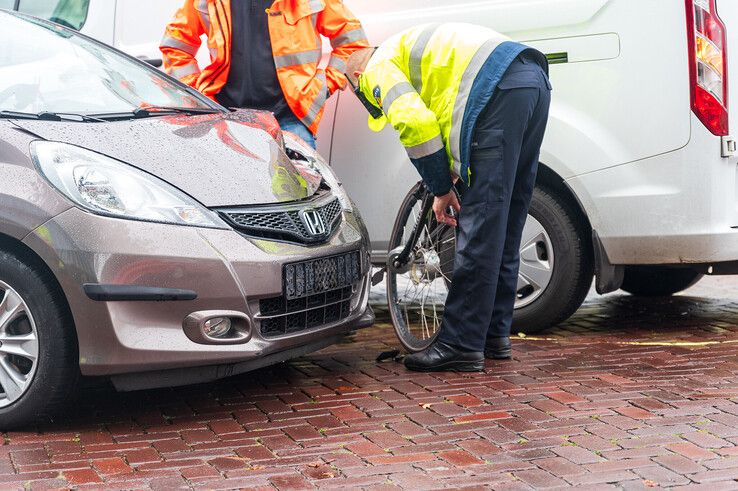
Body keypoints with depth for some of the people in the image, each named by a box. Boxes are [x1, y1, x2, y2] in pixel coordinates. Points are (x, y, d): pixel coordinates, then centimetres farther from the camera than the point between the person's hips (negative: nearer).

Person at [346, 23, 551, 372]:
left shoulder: (379, 67, 9)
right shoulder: (412, 46, 37)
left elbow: (414, 123, -9)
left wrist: (441, 189, 0)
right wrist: (455, 172, 26)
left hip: (500, 93, -9)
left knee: (478, 228, -9)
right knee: (504, 226, 14)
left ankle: (460, 345, -6)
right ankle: (494, 334, 21)